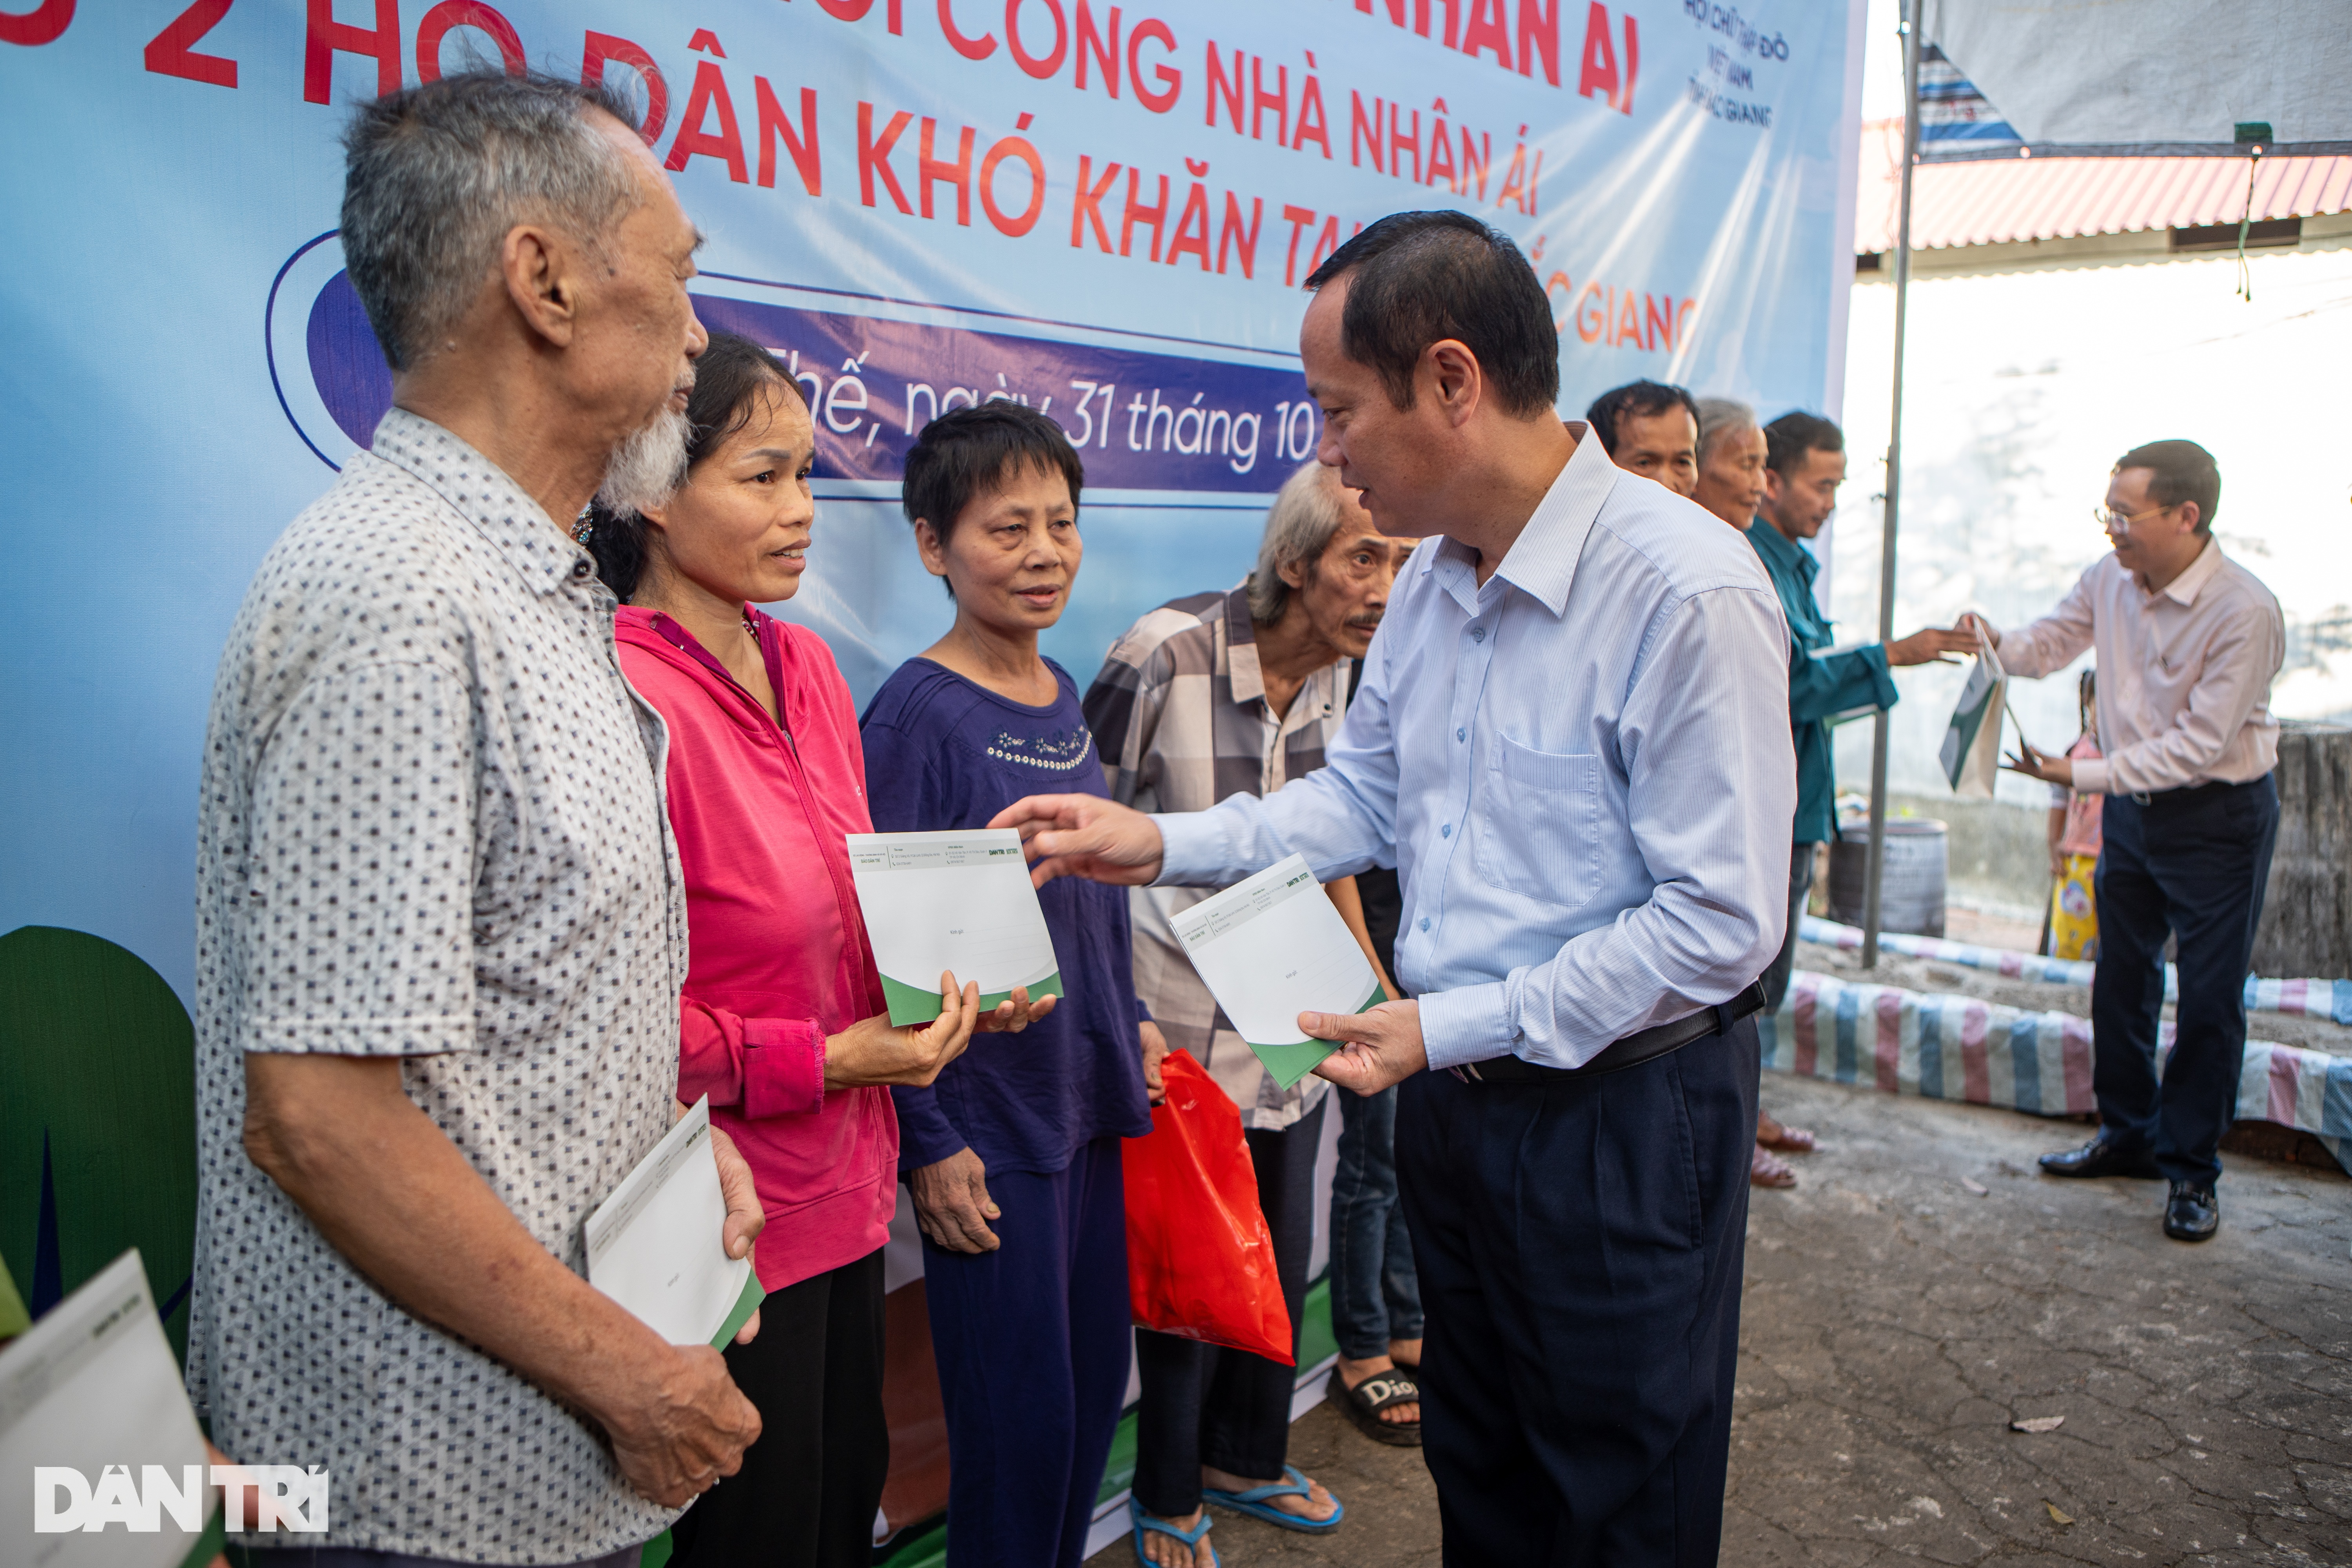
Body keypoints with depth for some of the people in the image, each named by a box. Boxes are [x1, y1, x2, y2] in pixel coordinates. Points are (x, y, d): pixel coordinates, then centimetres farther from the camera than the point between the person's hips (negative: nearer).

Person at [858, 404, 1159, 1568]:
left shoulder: (1061, 696, 7)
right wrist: (928, 1141, -14)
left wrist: (1130, 1024, 14)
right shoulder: (918, 712, -14)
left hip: (1090, 1099, 7)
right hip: (987, 1123, -7)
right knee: (1022, 1419, 4)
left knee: (1097, 1383, 17)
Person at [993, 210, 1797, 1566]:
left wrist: (1451, 1026, -20)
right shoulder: (1431, 581, 3)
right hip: (1456, 1094, 7)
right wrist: (1162, 843, 1)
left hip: (1624, 1112, -7)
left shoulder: (1690, 593, -23)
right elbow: (1365, 794, 13)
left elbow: (1721, 923, -22)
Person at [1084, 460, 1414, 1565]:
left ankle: (1246, 1457, 44)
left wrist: (1375, 977, 13)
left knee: (1281, 1249, 19)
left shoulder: (1339, 669, -1)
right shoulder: (1164, 656, -22)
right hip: (1183, 1022, -6)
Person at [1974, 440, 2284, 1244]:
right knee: (2121, 976, 16)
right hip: (2130, 804, 6)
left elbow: (2201, 743, -25)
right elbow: (2050, 643, 7)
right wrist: (1997, 642, -15)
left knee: (2209, 997, 3)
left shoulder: (2245, 612, -25)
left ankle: (2191, 1168, 18)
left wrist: (2082, 774, -28)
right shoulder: (2110, 580, -6)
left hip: (2218, 816, -6)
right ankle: (2127, 1134, 33)